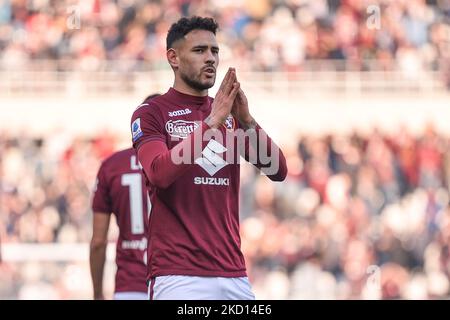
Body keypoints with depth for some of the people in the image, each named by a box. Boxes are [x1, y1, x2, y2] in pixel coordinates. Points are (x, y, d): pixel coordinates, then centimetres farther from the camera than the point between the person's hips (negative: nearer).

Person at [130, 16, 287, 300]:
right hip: (177, 274, -5)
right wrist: (211, 122, -20)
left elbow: (278, 171, 4)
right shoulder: (150, 114, 2)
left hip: (233, 273, 5)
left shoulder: (231, 115, 16)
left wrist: (246, 120, -11)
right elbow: (159, 173, -17)